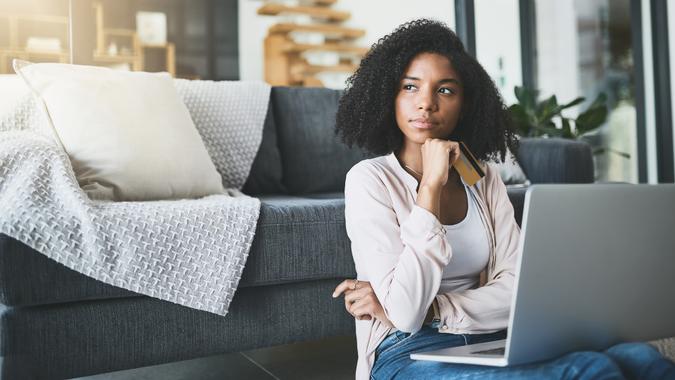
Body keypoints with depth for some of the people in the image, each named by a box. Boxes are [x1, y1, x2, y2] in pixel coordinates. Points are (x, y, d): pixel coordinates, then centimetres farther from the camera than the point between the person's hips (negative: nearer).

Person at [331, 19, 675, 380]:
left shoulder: (484, 178, 11)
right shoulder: (369, 179, -6)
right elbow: (405, 314, -18)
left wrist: (427, 311, -13)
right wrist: (431, 185, -16)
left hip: (491, 345, 5)